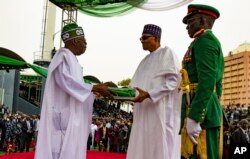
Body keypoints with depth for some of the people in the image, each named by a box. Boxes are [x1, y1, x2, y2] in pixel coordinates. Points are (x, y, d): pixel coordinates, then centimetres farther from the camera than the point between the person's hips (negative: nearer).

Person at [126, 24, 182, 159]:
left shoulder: (166, 52, 0)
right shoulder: (145, 61, 22)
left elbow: (173, 81, -12)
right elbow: (138, 85, 19)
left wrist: (148, 94, -21)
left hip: (161, 111, -7)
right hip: (144, 113, 7)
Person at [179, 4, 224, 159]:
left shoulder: (205, 40, -4)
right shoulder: (209, 42, 27)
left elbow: (207, 81, -18)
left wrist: (193, 117, -22)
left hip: (200, 111, -10)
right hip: (205, 110, 10)